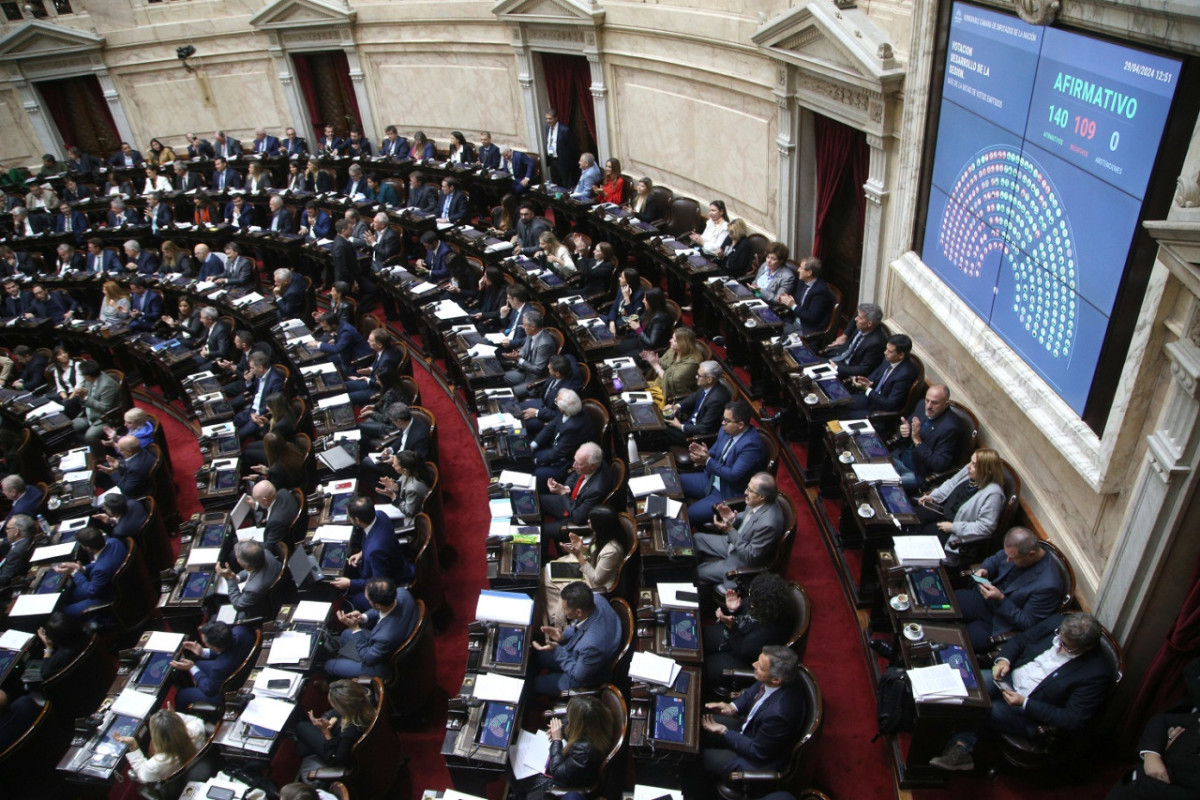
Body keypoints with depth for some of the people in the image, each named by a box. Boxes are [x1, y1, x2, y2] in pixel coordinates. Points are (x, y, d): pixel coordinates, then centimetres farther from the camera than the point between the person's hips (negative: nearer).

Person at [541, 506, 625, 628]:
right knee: (546, 573, 6)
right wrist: (581, 547, -10)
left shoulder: (611, 550, -36)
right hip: (591, 568, 9)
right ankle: (553, 617, 19)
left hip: (597, 586, -9)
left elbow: (596, 579, -26)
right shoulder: (604, 536, -11)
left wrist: (578, 555, -29)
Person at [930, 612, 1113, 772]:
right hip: (1010, 678, 6)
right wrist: (1004, 659, -14)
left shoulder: (1097, 674, -23)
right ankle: (962, 748, -10)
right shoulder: (1058, 622, -8)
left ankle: (962, 749, 6)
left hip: (1032, 714, -6)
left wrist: (1025, 703, -24)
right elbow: (1019, 640, 7)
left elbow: (1074, 722, -20)